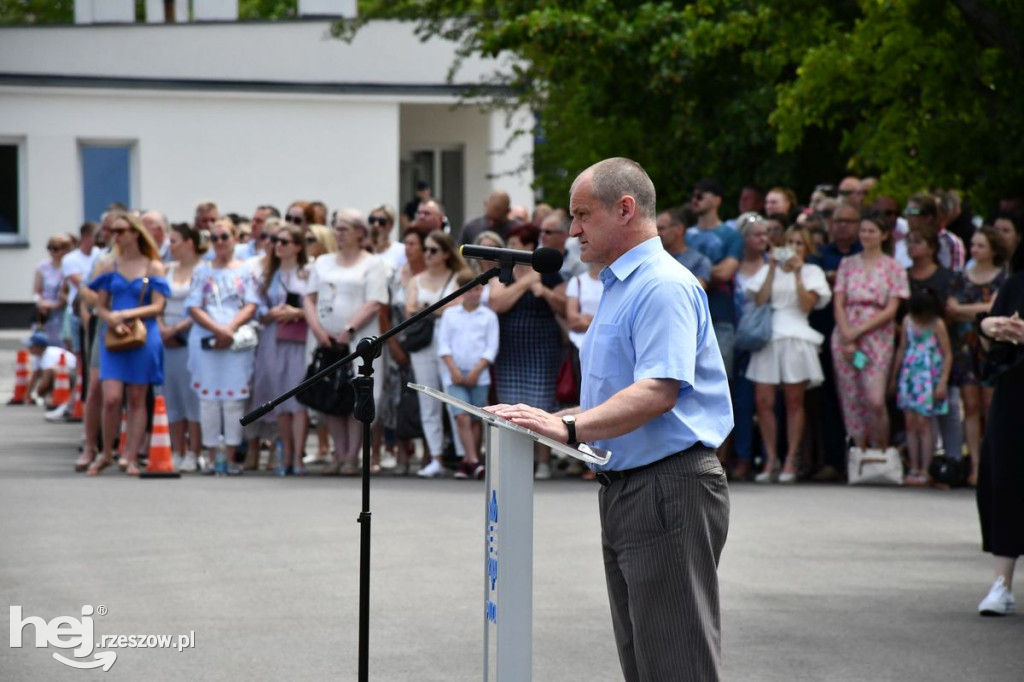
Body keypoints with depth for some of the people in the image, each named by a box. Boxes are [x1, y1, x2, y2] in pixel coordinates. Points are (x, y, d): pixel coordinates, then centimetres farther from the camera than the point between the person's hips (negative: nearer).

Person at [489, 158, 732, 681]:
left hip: (668, 490, -11)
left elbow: (657, 393, -26)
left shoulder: (664, 287, -14)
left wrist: (569, 427, -32)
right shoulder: (617, 288, 20)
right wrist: (549, 421, 12)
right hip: (624, 490, 11)